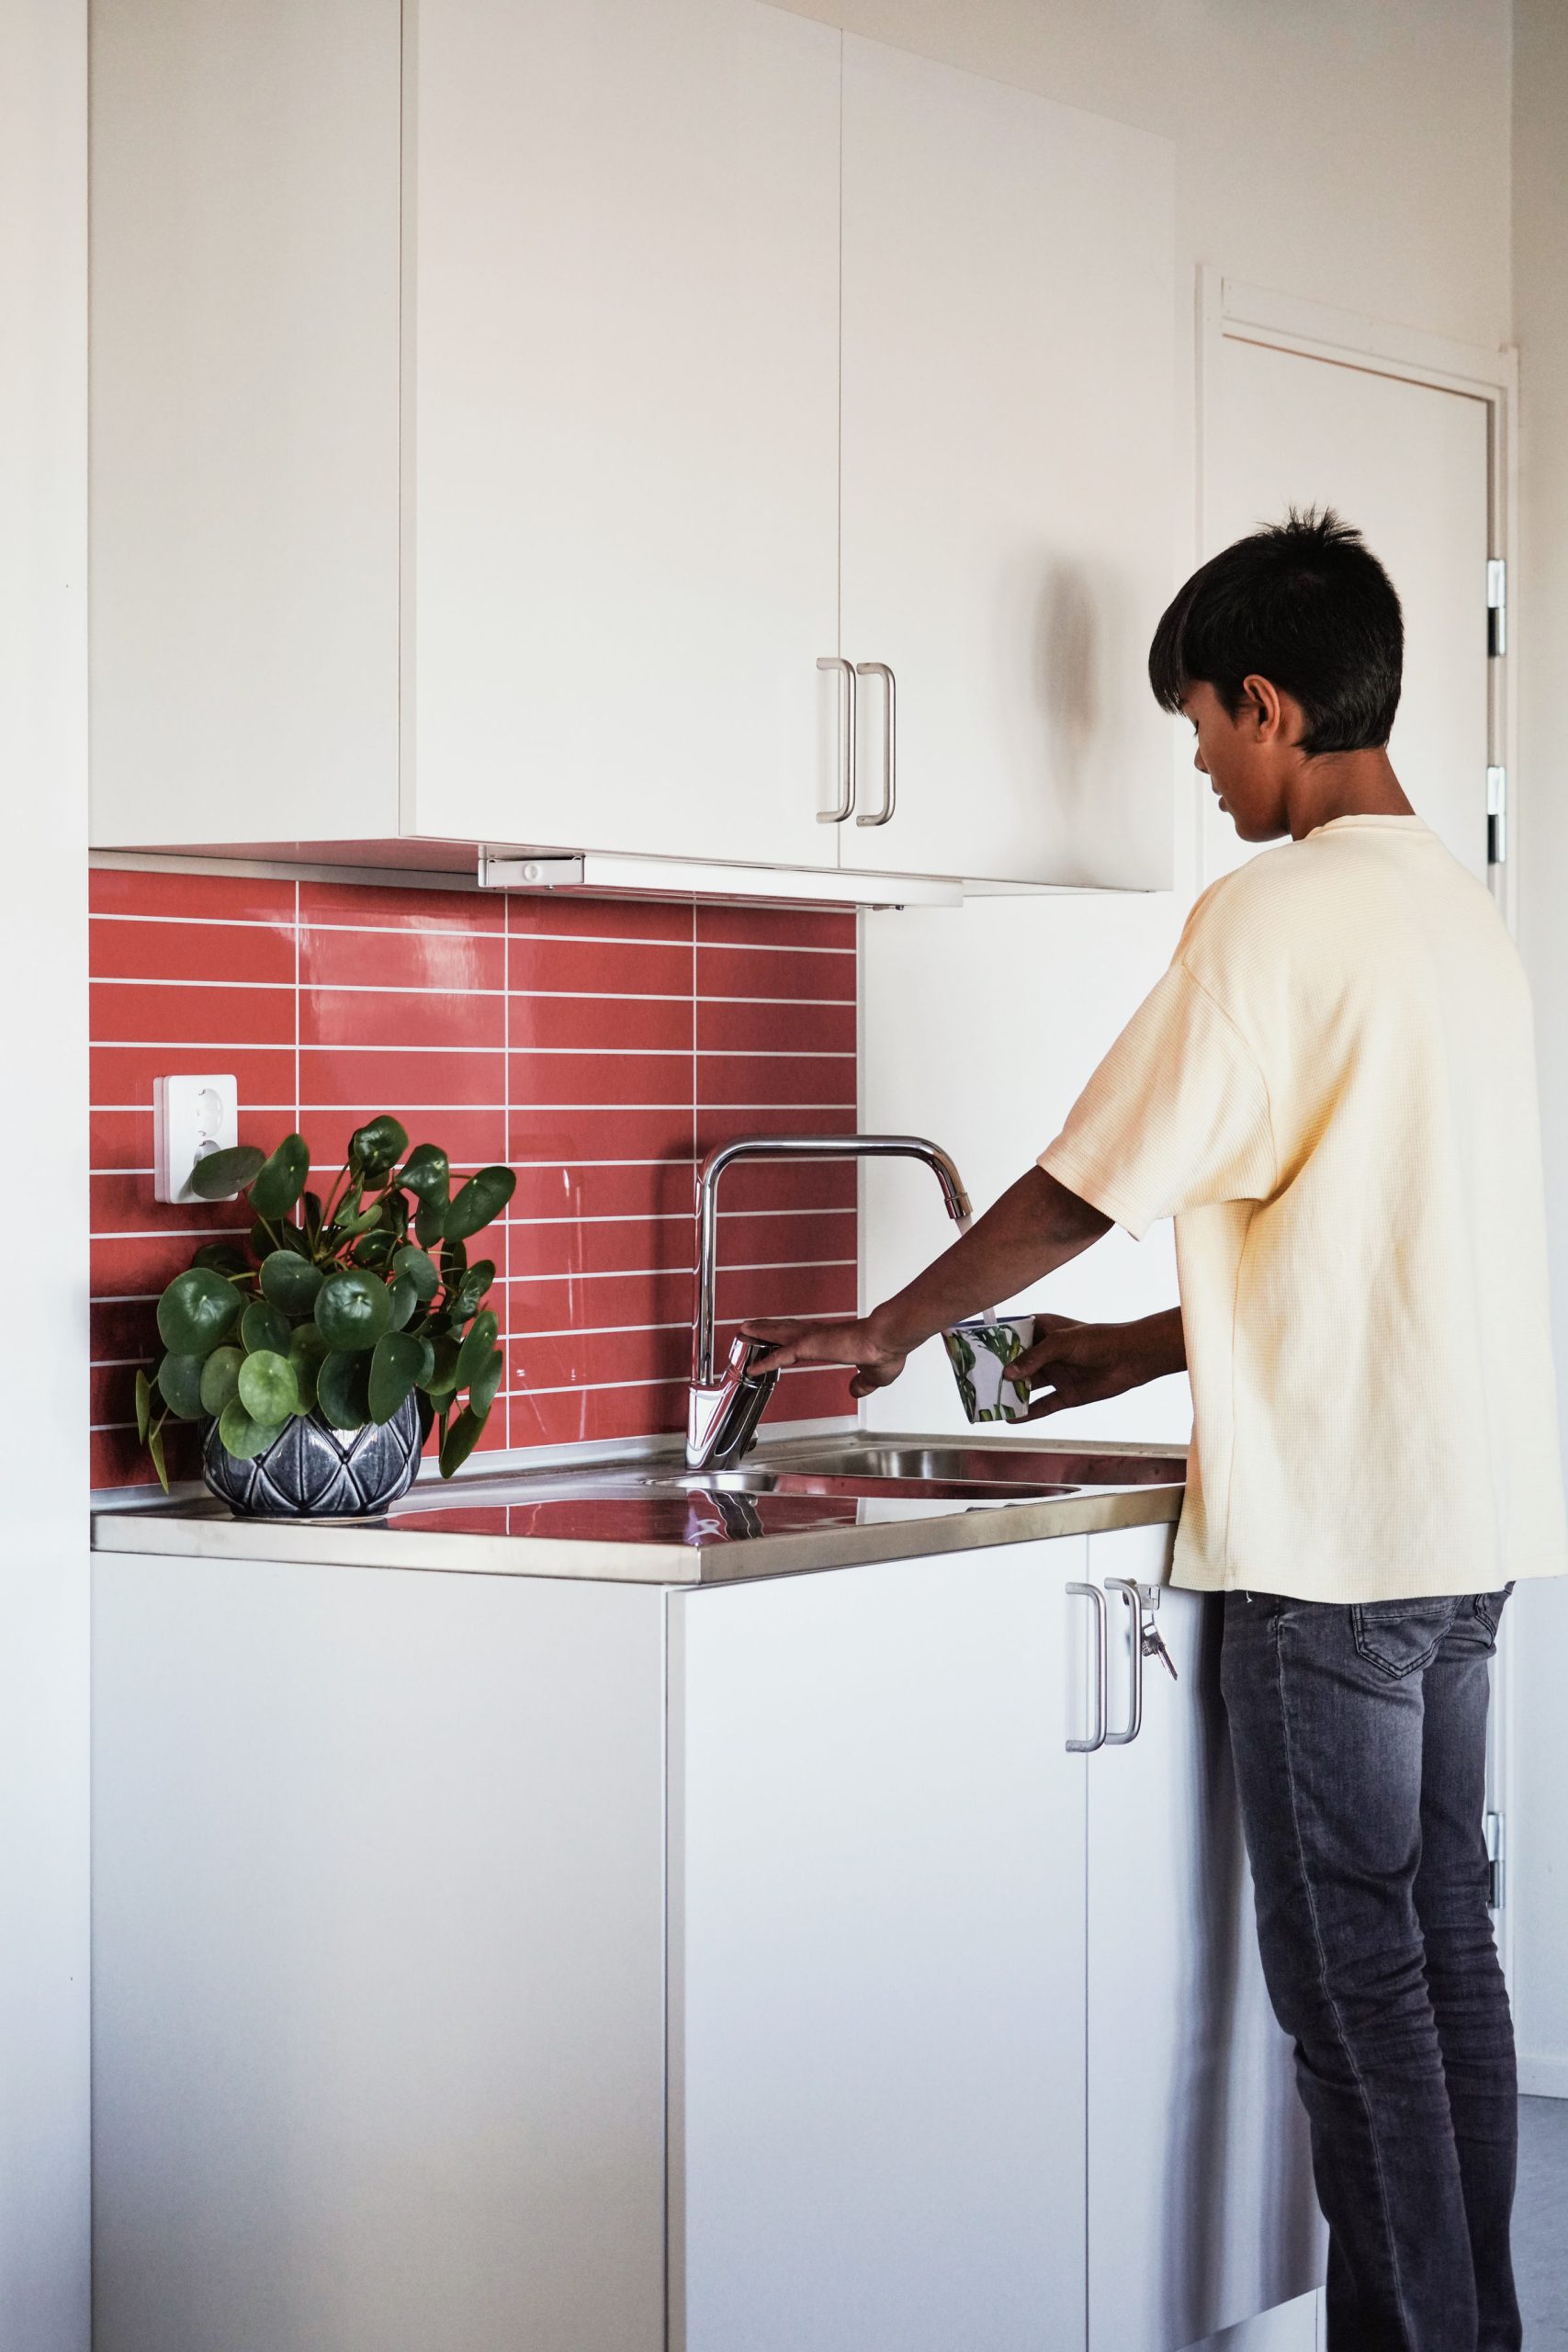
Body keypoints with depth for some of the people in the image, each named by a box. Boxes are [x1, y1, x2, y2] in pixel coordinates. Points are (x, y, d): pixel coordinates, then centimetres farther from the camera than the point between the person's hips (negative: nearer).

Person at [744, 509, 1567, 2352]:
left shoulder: (1277, 918, -13)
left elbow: (1088, 1185, -10)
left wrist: (887, 1332, 4)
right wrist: (1161, 1345, 22)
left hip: (1333, 1531, -9)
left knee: (1351, 1965, -3)